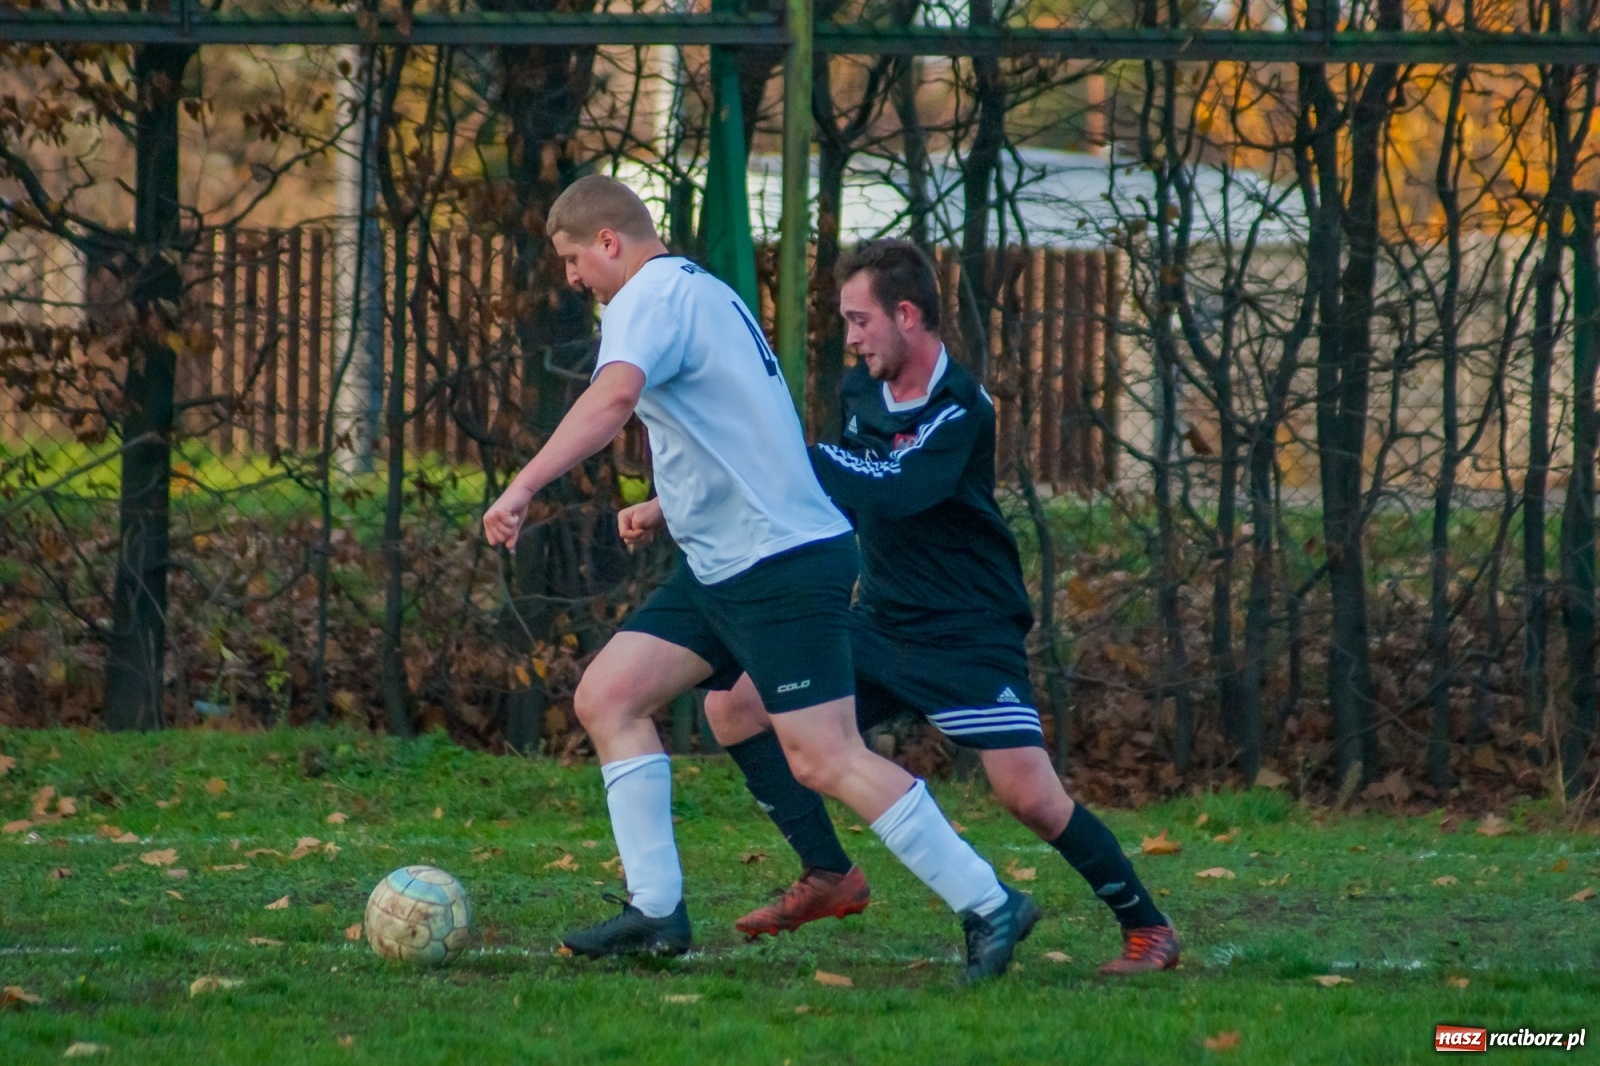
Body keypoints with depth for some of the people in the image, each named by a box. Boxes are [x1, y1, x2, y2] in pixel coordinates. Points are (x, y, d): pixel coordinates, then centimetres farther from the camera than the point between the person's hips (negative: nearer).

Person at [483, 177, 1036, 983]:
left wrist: (523, 488, -39)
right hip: (721, 563, 11)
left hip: (784, 562, -11)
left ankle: (988, 906, -6)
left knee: (823, 759, -12)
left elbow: (613, 395, -34)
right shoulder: (701, 294, 20)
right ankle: (656, 910, 4)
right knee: (607, 697, 6)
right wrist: (666, 509, 21)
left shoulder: (651, 298, -12)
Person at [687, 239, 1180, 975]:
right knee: (732, 704, -1)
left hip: (967, 637, -8)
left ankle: (1147, 928, 2)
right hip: (881, 629, 8)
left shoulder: (961, 410, -20)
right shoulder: (861, 391, 4)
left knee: (1030, 796, -17)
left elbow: (889, 493, -33)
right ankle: (828, 879, 2)